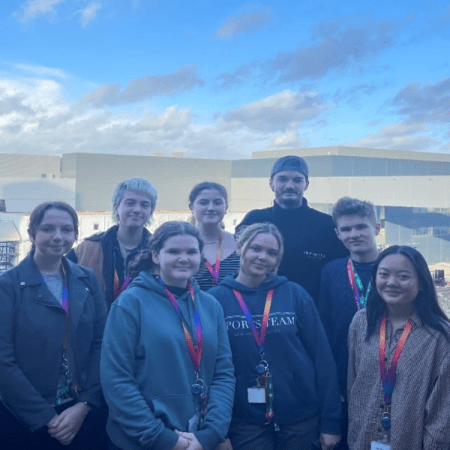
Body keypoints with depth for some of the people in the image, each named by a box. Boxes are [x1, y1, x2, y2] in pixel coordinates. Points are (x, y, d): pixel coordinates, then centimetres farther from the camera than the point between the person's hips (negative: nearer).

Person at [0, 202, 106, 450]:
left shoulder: (87, 281, 3)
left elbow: (100, 344, 2)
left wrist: (85, 404, -9)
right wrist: (47, 417, -13)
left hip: (81, 413, 3)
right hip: (24, 420, -3)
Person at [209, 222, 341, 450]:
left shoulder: (295, 294, -2)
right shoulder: (217, 298, -4)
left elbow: (321, 357, -1)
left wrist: (330, 420, -3)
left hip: (300, 417, 1)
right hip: (245, 420, -1)